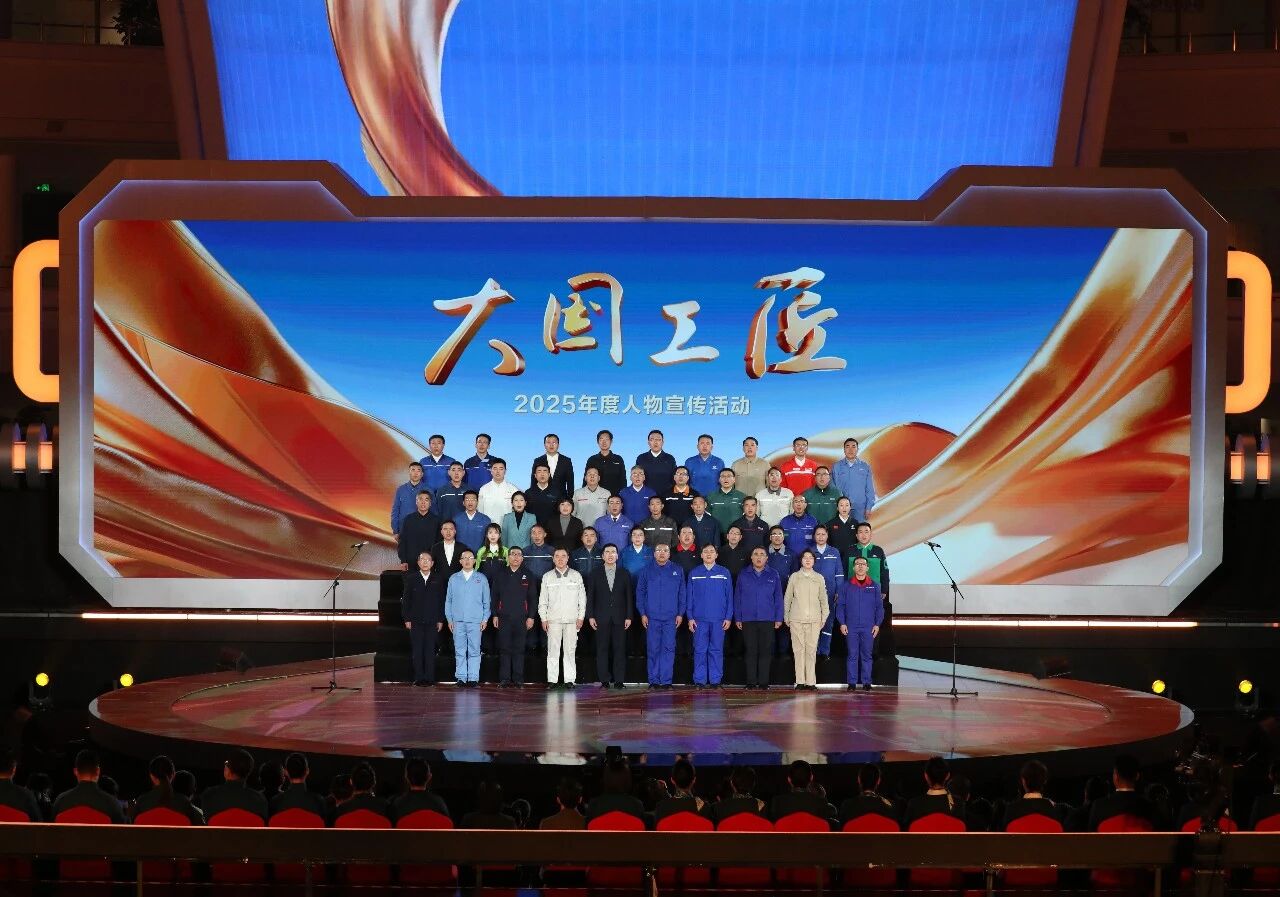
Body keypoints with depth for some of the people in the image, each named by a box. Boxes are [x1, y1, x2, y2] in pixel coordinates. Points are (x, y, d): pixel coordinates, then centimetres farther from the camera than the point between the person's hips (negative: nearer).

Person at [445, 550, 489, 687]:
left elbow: (487, 601, 8)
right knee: (459, 651, 1)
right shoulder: (454, 579, 9)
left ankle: (473, 678, -1)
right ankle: (461, 678, 4)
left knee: (474, 651, -3)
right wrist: (449, 619, 4)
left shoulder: (481, 579, 7)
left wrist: (485, 619, 1)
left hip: (475, 621, -1)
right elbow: (448, 601, 11)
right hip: (458, 621, 1)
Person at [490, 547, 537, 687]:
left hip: (521, 618, 0)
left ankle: (518, 680, 4)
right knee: (504, 649, 0)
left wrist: (531, 617, 0)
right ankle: (504, 679, 2)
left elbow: (533, 598, 7)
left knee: (519, 649, 1)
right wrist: (494, 615, 1)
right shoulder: (500, 574, 9)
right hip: (503, 618, 0)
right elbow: (493, 596, 9)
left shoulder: (528, 575, 7)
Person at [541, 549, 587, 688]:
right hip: (553, 619, 0)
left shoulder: (576, 576, 8)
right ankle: (552, 680, -2)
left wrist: (581, 617, 2)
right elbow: (542, 600, 11)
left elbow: (582, 598, 9)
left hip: (572, 619, 0)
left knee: (570, 651, -1)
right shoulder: (547, 577, 9)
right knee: (553, 650, -4)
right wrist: (544, 618, 4)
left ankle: (570, 680, 1)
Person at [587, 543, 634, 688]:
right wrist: (590, 616, -3)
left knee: (619, 649, -2)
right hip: (601, 619, 0)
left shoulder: (624, 574, 8)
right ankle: (604, 680, 3)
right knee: (602, 650, -1)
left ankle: (618, 680, 2)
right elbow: (590, 596, 5)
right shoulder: (595, 574, 7)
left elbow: (629, 596, 6)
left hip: (619, 618, 0)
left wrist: (629, 616, -1)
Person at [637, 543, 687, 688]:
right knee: (653, 649, 0)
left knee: (669, 648, -3)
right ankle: (654, 680, 4)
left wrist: (680, 614, 1)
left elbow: (682, 594, 8)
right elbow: (640, 593, 7)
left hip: (671, 617, 0)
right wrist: (643, 614, -1)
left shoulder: (677, 571, 7)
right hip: (652, 617, 0)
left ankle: (666, 680, 0)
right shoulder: (646, 572, 7)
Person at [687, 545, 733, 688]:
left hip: (719, 619, 0)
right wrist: (690, 617, 0)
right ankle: (700, 680, 3)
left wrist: (729, 617, -1)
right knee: (700, 650, 0)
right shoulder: (694, 573, 7)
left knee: (716, 650, 1)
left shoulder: (724, 573, 6)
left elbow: (729, 597, 6)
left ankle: (715, 680, 5)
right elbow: (690, 597, 7)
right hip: (699, 618, 0)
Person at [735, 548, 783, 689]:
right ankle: (751, 681, 6)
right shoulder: (743, 575, 6)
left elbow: (778, 598, 7)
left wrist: (778, 618, 2)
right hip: (748, 620, 0)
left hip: (767, 620, 0)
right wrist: (737, 618, 1)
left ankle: (763, 681, 5)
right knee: (751, 651, 2)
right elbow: (737, 597, 6)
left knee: (765, 651, 0)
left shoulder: (773, 576, 6)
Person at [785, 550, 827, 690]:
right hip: (796, 619, 0)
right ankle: (800, 681, -3)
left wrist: (824, 617, 6)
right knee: (799, 650, -4)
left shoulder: (819, 578, 10)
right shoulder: (794, 577, 8)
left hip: (814, 620, 0)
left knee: (811, 650, -5)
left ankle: (811, 682, -4)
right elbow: (787, 598, 11)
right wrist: (786, 617, 8)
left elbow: (823, 599, 13)